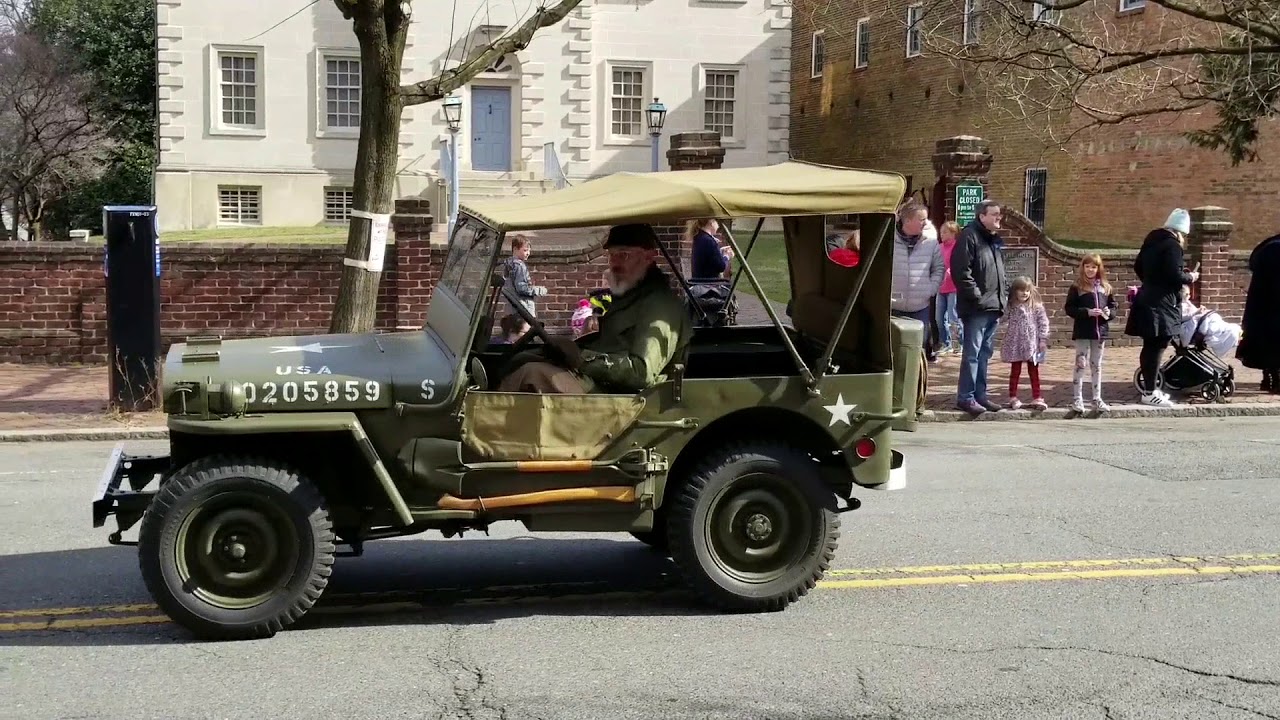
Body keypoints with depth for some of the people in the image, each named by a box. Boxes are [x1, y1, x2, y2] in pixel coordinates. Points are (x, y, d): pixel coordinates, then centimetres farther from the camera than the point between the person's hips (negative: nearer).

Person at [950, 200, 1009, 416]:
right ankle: (965, 397, -2)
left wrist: (1004, 294, 14)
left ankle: (980, 394, 20)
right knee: (972, 353, -7)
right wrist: (976, 296, -19)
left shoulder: (996, 240, 18)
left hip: (994, 308, 9)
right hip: (976, 308, -9)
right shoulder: (969, 237, -11)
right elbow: (960, 271, -19)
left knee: (985, 353, 13)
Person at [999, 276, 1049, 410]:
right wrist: (1004, 341, 4)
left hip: (1032, 344, -1)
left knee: (1034, 372, 8)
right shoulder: (1011, 307, 2)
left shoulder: (1037, 307, -3)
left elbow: (1043, 323, -3)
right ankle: (1013, 397, 13)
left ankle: (1037, 398, 13)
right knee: (1015, 371, 7)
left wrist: (1043, 339, -7)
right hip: (1015, 344, 1)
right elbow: (1006, 324, 7)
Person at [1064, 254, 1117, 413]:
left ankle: (1097, 398, 17)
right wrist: (1087, 312, -19)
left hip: (1100, 331, 4)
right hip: (1083, 332, -4)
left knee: (1096, 365, 11)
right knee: (1080, 364, -2)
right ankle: (1077, 398, 4)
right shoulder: (1076, 288, -4)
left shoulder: (1105, 287, 8)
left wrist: (1109, 313, -10)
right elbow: (1069, 308, -8)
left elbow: (1113, 306, 12)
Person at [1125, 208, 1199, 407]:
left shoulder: (1152, 240, 14)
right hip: (1161, 304, -9)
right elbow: (1175, 276, -20)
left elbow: (1138, 267, 21)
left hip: (1147, 300, 9)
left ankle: (1149, 387, 24)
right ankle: (1149, 393, -6)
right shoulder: (1172, 245, -13)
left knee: (1150, 346, 15)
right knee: (1156, 348, -7)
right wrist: (1191, 277, -2)